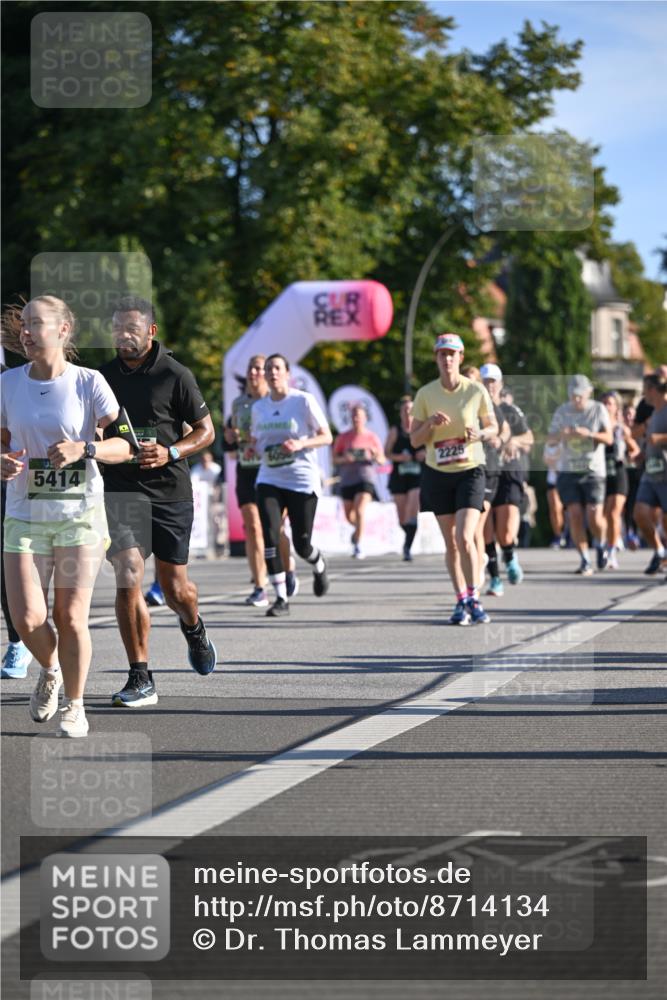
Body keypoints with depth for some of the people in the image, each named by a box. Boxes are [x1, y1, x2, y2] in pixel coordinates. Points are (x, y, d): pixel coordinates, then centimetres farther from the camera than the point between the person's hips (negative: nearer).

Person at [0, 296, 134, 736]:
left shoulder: (89, 383, -7)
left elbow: (125, 445, -5)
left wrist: (83, 449, -23)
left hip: (81, 514, -2)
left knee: (72, 616, -1)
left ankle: (74, 706, 19)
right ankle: (50, 670, 27)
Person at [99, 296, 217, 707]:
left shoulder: (175, 375, -5)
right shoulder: (104, 375, 7)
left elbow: (206, 431, 1)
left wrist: (171, 453, -15)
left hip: (170, 491, -2)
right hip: (119, 489, 2)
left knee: (174, 585, 5)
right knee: (128, 578, -14)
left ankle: (194, 629, 43)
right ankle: (140, 680, -9)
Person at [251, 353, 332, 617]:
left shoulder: (304, 400, -5)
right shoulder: (259, 407, 9)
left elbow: (326, 437, -3)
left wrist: (301, 444, -20)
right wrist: (253, 448, -1)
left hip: (302, 480, -3)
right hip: (269, 480, 3)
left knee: (301, 543, 0)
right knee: (270, 536, -15)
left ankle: (319, 566, 38)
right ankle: (281, 598, -7)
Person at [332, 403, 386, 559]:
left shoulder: (372, 437, 3)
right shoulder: (343, 437, 5)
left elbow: (382, 460, 7)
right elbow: (335, 459, 7)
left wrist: (376, 456, -16)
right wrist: (344, 458, -14)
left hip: (365, 478, -3)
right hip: (347, 480, 3)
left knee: (360, 510, -20)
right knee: (349, 515, 11)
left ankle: (358, 546, -18)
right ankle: (359, 529, 45)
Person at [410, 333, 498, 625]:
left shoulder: (476, 391, -5)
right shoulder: (425, 394, -1)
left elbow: (493, 428, 6)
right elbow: (414, 440, 1)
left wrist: (480, 434, -16)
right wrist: (431, 423, -18)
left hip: (470, 472, -2)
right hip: (437, 474, 2)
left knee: (464, 537, -16)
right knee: (451, 543, 5)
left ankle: (473, 599, -6)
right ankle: (461, 602, 15)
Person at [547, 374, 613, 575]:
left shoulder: (598, 410, 2)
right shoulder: (562, 411, 7)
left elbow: (608, 438, -4)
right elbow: (550, 439, 5)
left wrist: (590, 434, -23)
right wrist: (560, 434, -18)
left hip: (593, 471, -2)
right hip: (568, 472, 2)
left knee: (594, 516, -12)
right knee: (575, 514, -10)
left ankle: (600, 544, 20)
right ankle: (585, 561, -3)